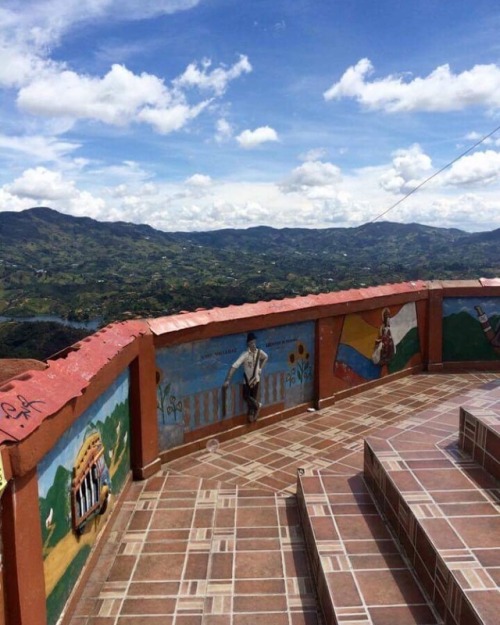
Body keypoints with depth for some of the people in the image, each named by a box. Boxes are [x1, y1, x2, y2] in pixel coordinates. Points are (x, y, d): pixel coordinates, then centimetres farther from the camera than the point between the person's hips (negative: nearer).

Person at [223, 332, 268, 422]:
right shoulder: (245, 354, -26)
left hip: (256, 379, 3)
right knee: (246, 396, -1)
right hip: (247, 380, -3)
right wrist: (227, 380, -38)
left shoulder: (259, 352, -12)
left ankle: (252, 414, 29)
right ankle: (257, 405, 27)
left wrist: (260, 368, 6)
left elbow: (265, 357, 15)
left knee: (254, 398, 8)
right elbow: (234, 366, -32)